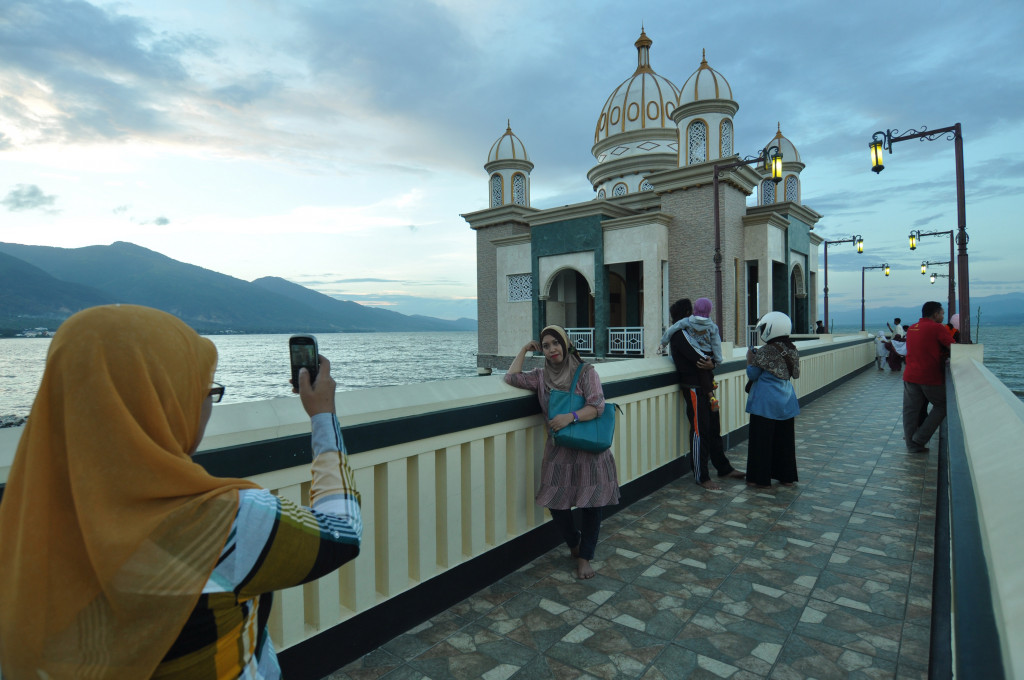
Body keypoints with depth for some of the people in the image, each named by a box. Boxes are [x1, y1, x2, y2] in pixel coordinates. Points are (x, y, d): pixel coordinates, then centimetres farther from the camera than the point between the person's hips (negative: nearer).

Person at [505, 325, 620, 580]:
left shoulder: (585, 372, -4)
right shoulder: (542, 376, 8)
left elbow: (597, 406, -12)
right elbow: (511, 377, 0)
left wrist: (571, 417, -27)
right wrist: (524, 349, 4)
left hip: (590, 450, -2)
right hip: (559, 451, 3)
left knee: (593, 504, 0)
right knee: (557, 505, 2)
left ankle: (584, 557, 22)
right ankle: (574, 542, 34)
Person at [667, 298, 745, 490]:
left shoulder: (688, 332, 17)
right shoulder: (679, 335, -13)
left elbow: (708, 357, 9)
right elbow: (699, 359, -23)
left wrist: (711, 363, -13)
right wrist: (711, 363, -3)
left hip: (705, 387, 10)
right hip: (694, 389, -10)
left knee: (714, 429, 17)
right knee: (700, 431, -4)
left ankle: (723, 468, 30)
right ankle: (701, 476, 6)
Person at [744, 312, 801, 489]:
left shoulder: (764, 352, -16)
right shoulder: (793, 351, 3)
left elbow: (752, 375, -7)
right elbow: (795, 374, 12)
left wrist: (750, 360, 6)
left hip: (766, 402, -6)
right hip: (787, 400, 7)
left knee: (762, 440, 2)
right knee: (785, 439, 15)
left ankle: (761, 479, 8)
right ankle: (786, 477, 25)